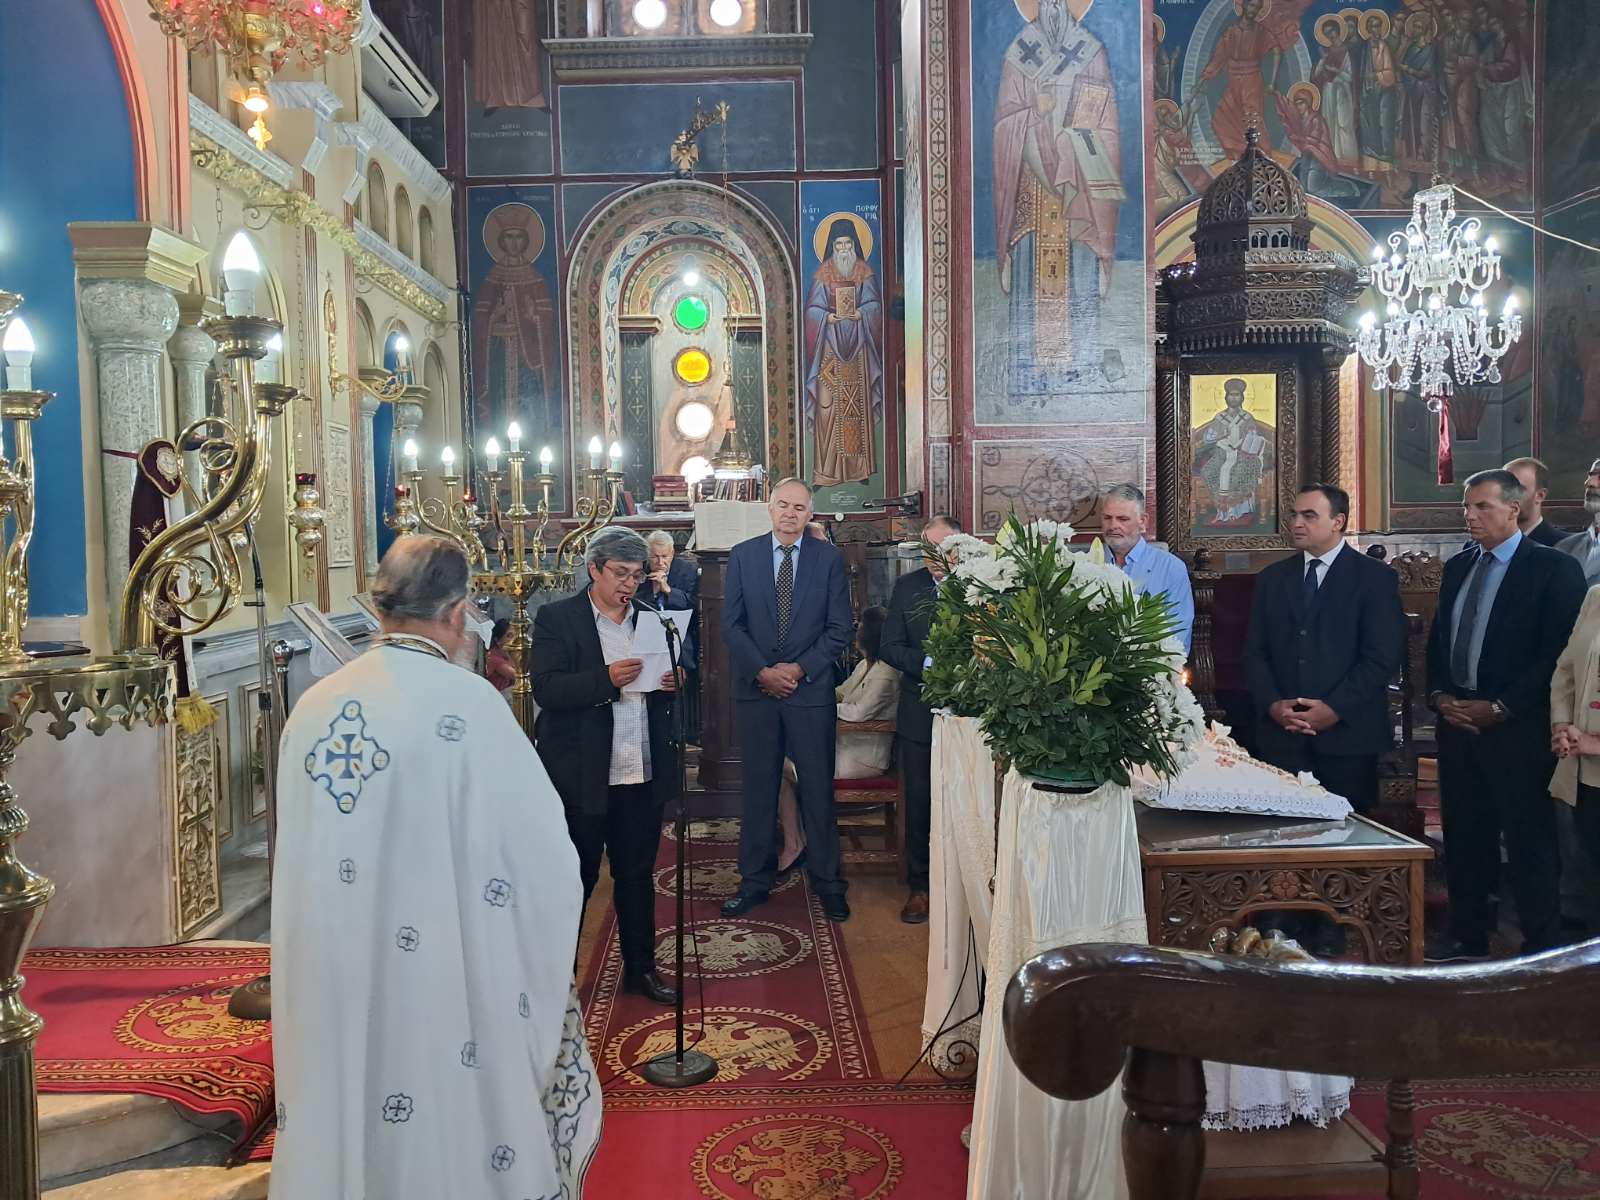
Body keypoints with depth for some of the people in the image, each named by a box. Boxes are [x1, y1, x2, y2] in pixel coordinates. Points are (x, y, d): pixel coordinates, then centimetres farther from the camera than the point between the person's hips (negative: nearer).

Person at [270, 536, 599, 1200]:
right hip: (443, 989, -5)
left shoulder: (312, 708, 0)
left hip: (330, 987, 5)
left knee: (345, 1131, 19)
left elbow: (295, 852, 10)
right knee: (455, 1138, 12)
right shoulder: (466, 702, -16)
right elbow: (544, 857, -14)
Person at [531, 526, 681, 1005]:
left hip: (643, 774, 4)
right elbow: (546, 690, -15)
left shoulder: (651, 619, 10)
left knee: (637, 874, 15)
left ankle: (641, 967, 29)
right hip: (581, 775, -4)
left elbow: (670, 683, 16)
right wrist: (607, 679, -27)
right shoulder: (556, 619, -5)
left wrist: (673, 683, -8)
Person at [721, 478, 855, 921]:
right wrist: (763, 672, -9)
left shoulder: (829, 557, 2)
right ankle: (755, 881, 19)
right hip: (756, 689, 1)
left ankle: (827, 883, 16)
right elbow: (731, 624, 2)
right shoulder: (742, 555, 4)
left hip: (810, 690, -1)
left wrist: (800, 669, -10)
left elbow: (839, 628, 0)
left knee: (818, 789, 4)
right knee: (758, 789, 8)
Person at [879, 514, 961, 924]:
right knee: (919, 803, 9)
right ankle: (920, 886, 21)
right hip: (920, 711, 2)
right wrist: (930, 663, -16)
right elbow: (891, 648, -1)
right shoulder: (906, 586, 4)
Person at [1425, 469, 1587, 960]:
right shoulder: (1458, 567, 14)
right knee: (1463, 834, 13)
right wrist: (1438, 695, 2)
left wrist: (1499, 708, -15)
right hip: (1457, 721, 6)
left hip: (1517, 729, -6)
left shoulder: (1554, 568, -7)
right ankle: (1467, 936, 24)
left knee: (1530, 840, 1)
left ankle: (1542, 949, 12)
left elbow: (1556, 652, -13)